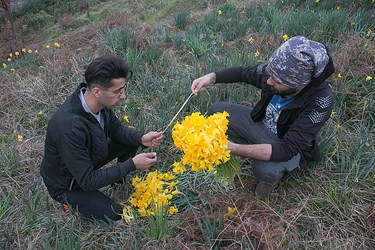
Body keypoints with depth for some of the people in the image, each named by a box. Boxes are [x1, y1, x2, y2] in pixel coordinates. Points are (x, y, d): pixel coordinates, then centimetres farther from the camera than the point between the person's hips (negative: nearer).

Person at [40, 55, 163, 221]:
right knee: (116, 216, -12)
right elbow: (87, 181, -32)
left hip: (88, 158, 7)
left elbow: (115, 129, 0)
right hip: (66, 184, -7)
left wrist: (141, 138, -18)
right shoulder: (69, 128, -41)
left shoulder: (100, 102, -19)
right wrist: (132, 164, -31)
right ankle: (72, 201, 10)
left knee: (131, 142, -4)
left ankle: (120, 182, 19)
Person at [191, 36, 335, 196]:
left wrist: (233, 148, -46)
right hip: (262, 124, 5)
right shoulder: (274, 71, -23)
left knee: (265, 170, -35)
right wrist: (212, 77, -17)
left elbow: (287, 149, -39)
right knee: (216, 111, -4)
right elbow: (243, 72, -1)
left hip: (291, 147, -5)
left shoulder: (321, 99, -37)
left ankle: (275, 173, 1)